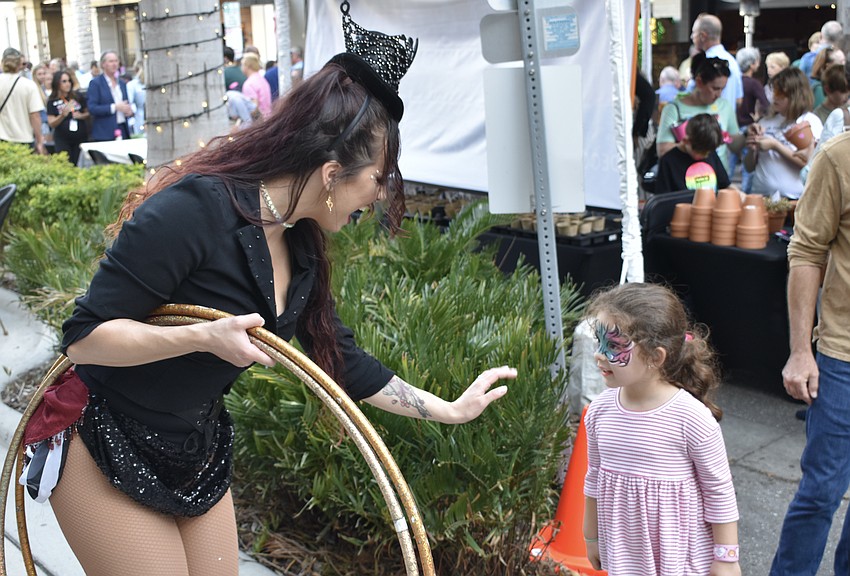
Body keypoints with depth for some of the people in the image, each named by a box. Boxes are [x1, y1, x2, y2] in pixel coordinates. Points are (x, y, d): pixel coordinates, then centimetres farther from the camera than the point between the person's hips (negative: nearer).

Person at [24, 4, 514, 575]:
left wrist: (449, 409, 11)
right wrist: (203, 337, -35)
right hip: (105, 453, -7)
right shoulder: (197, 208, -26)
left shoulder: (302, 250, -2)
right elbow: (84, 335, -22)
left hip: (199, 453, 7)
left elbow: (342, 361, 8)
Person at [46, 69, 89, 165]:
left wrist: (81, 116, -8)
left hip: (81, 138, 2)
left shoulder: (78, 98, 5)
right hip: (63, 140, -2)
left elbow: (88, 113, 14)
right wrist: (63, 115, -22)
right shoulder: (52, 101, -1)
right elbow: (52, 124, -5)